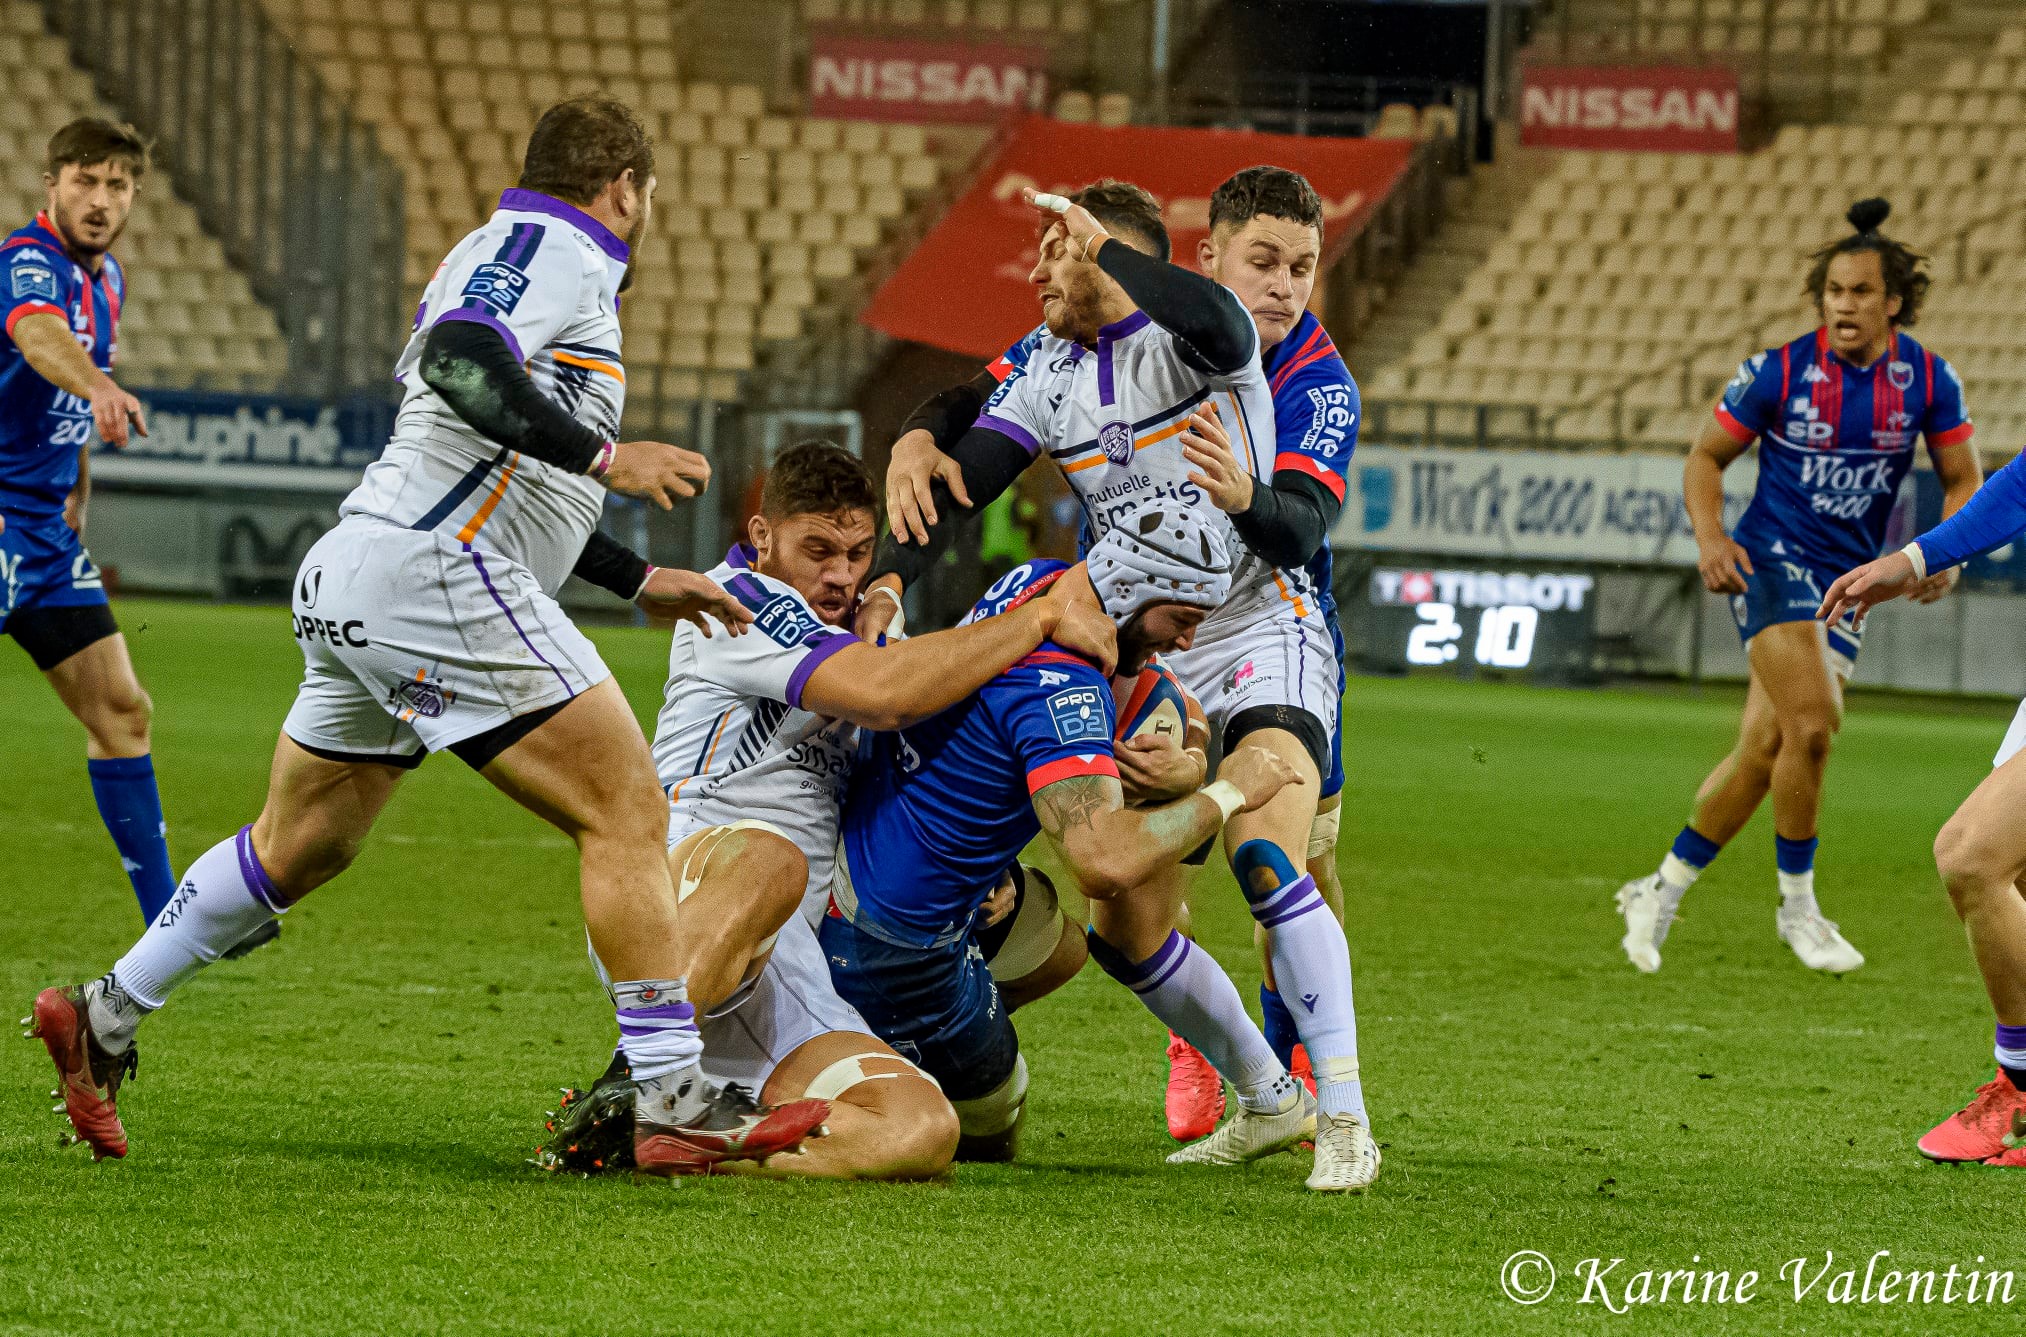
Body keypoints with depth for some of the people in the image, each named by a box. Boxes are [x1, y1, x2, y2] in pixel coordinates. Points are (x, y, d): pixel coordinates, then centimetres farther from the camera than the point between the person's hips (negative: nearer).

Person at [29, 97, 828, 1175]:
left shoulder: (512, 252, 27)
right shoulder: (553, 249, -4)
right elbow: (458, 360, -24)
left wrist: (644, 582, 32)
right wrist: (605, 458, -27)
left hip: (355, 581, 10)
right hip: (435, 576, -10)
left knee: (299, 845, 22)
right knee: (627, 812, -10)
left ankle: (105, 1017, 27)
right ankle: (674, 1104, -14)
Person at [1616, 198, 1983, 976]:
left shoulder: (1928, 380, -2)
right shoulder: (1780, 372, -9)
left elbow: (1963, 480, 8)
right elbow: (1708, 455, 3)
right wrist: (1709, 536, -13)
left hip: (1848, 579, 4)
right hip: (1772, 559, -4)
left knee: (1764, 751, 1)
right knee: (1811, 724, -22)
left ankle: (1663, 891, 18)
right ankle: (1797, 906, -6)